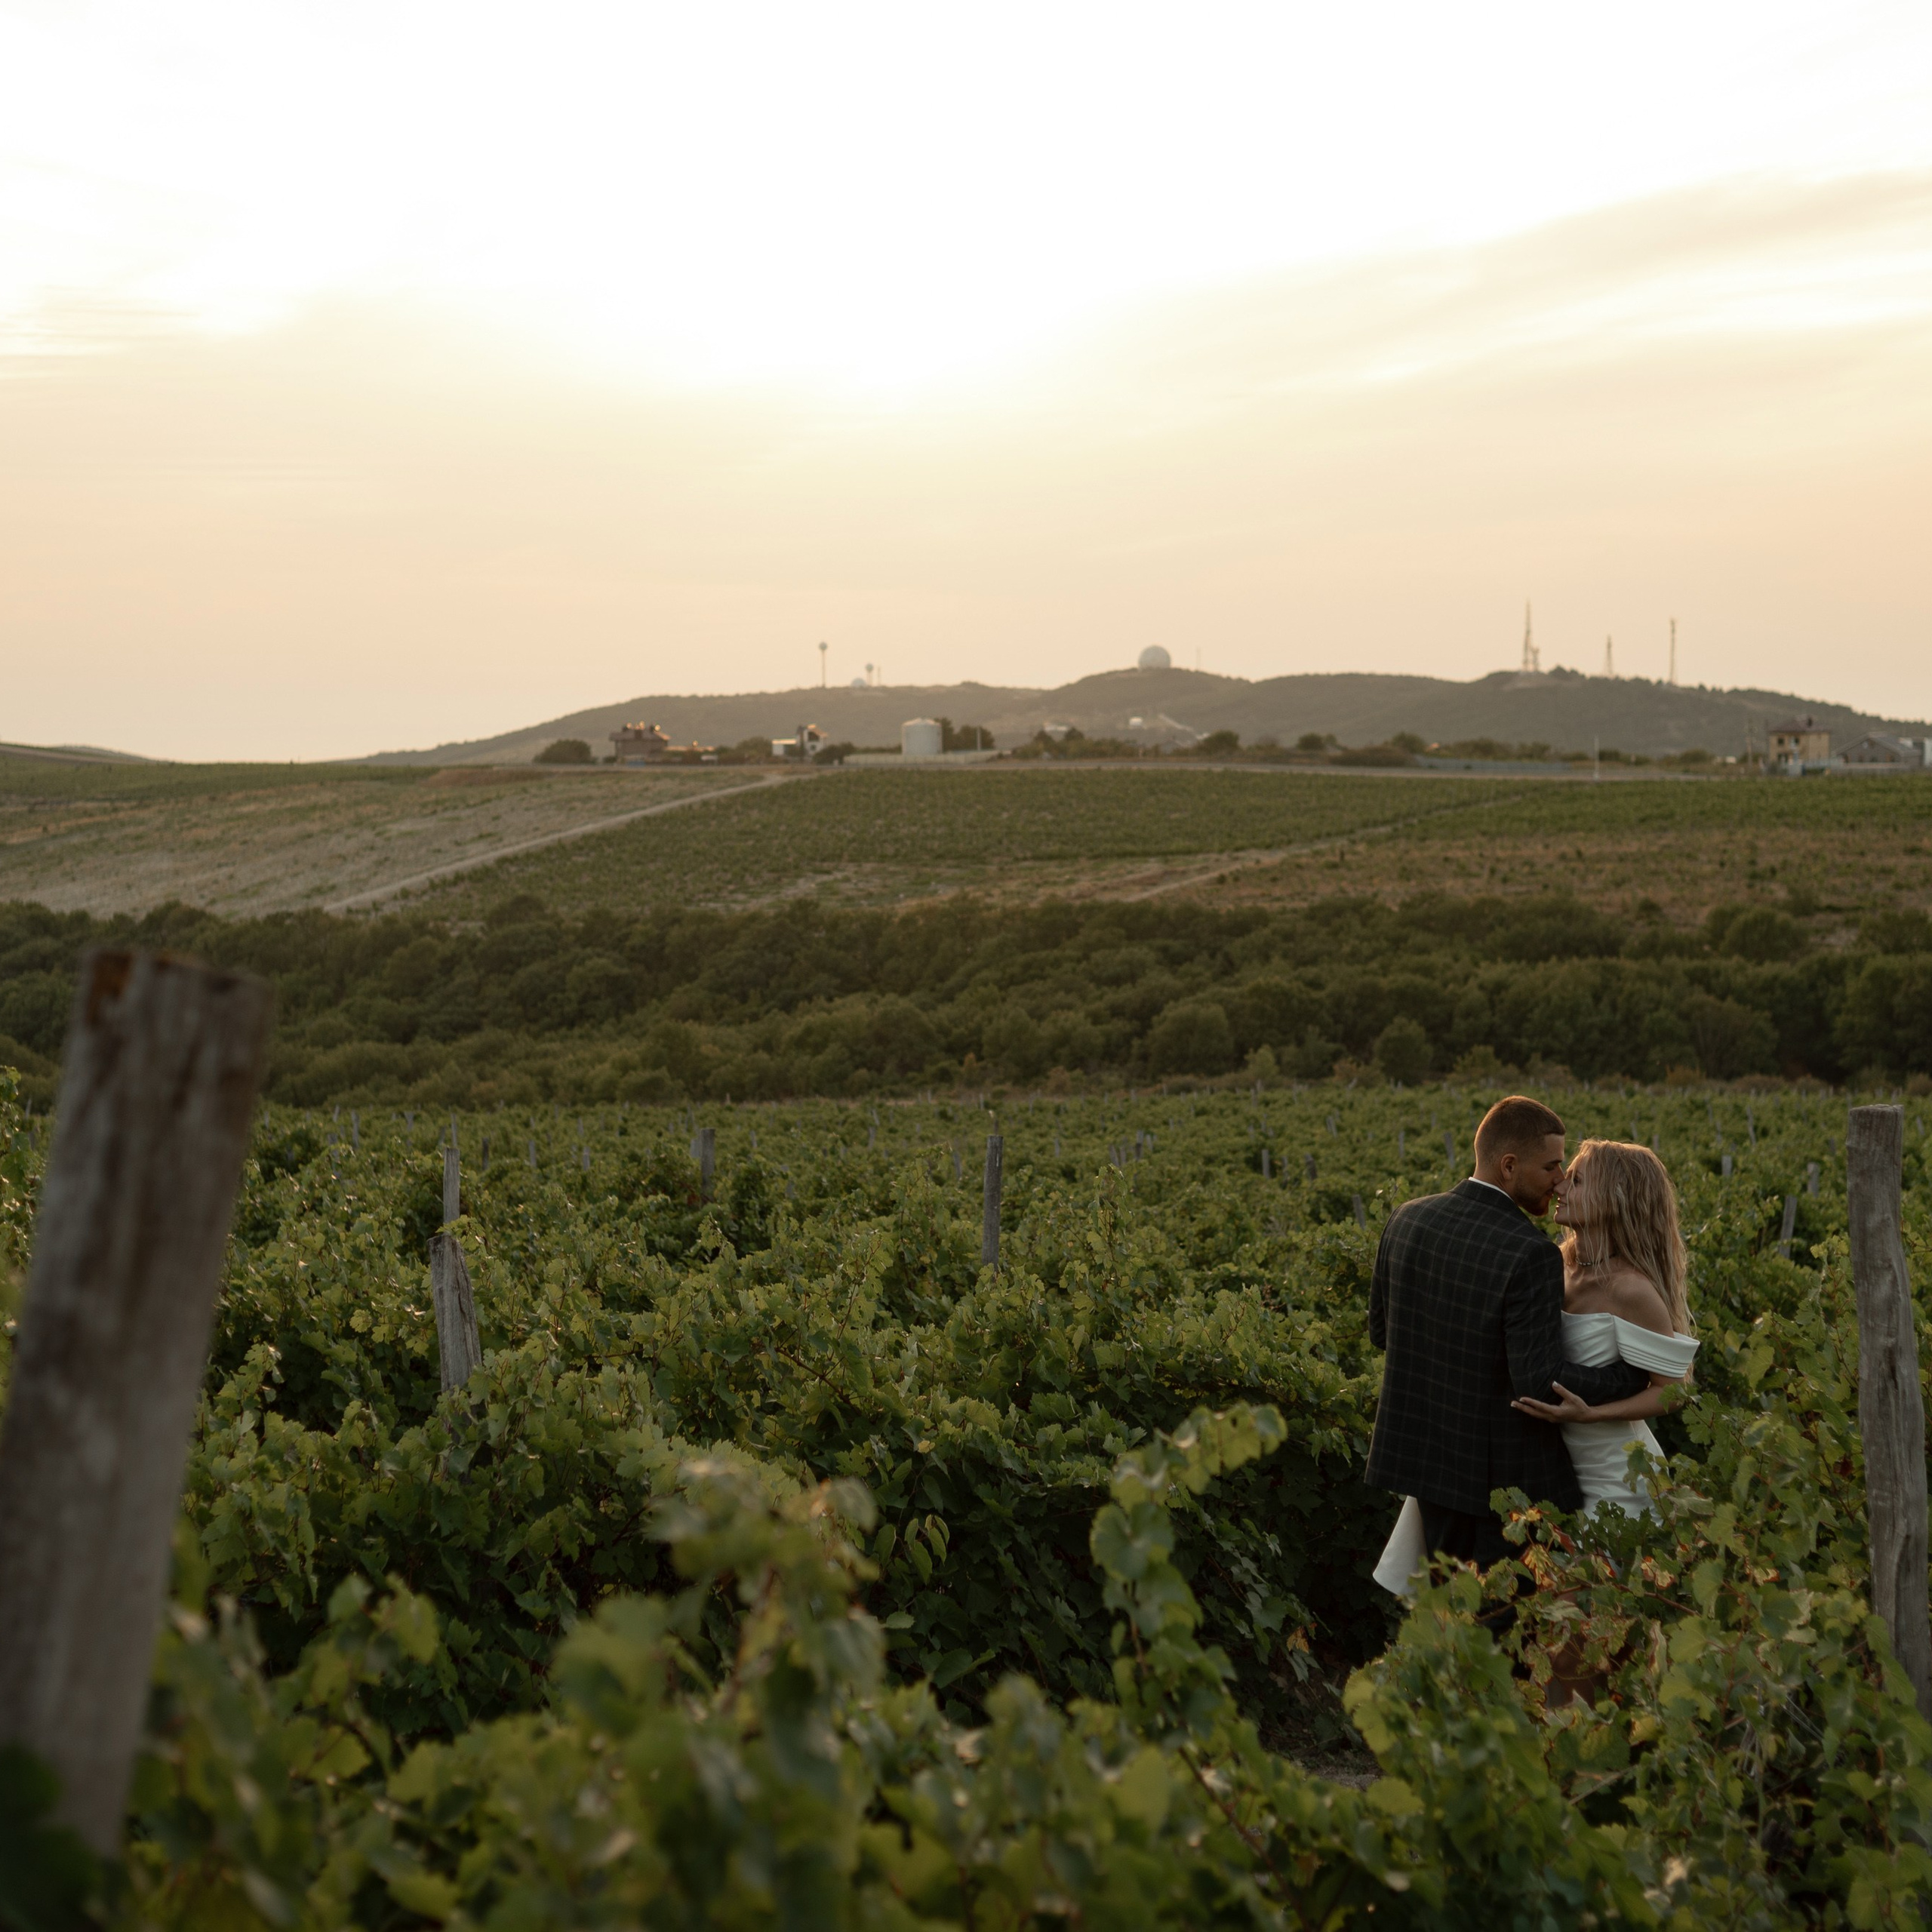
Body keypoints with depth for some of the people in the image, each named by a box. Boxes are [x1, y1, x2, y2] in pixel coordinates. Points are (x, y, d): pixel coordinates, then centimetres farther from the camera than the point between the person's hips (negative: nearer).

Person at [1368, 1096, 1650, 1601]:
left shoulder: (1408, 1220, -4)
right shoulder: (1530, 1254, -25)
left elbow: (1381, 1331, 7)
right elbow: (1540, 1384, -26)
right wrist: (1640, 1374, -15)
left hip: (1427, 1444, 6)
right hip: (1505, 1469, -6)